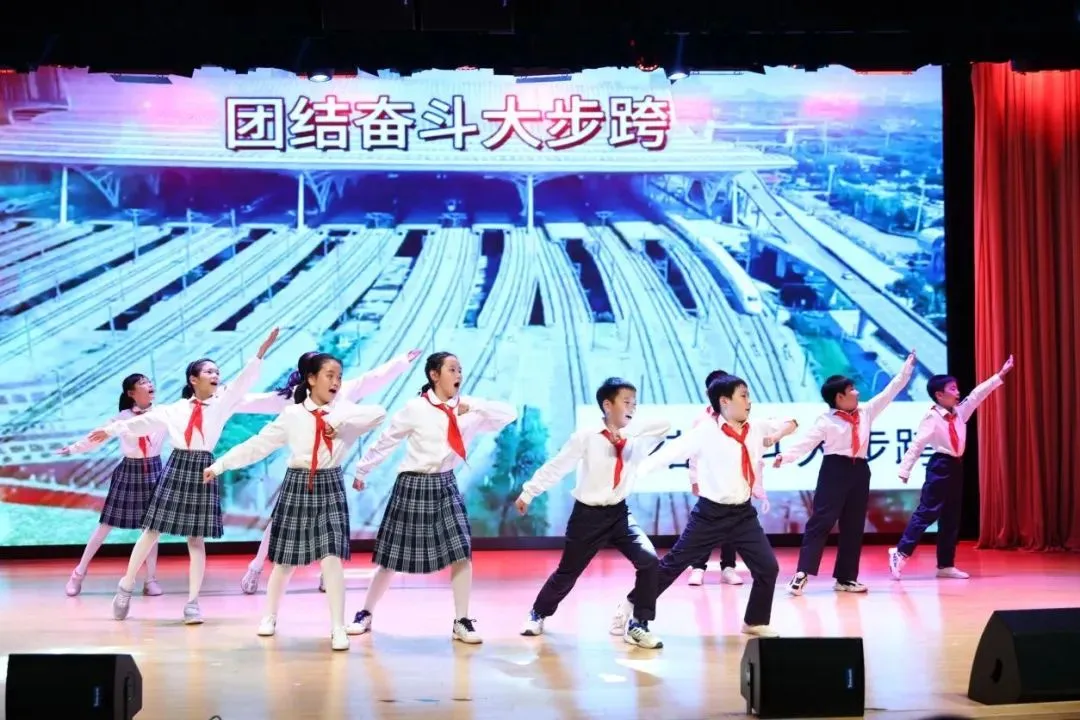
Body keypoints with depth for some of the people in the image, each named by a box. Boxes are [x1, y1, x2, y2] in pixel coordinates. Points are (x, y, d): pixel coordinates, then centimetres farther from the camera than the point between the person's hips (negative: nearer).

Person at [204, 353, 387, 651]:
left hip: (330, 488, 0)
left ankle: (338, 628, -3)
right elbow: (257, 445, -1)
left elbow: (379, 413, -18)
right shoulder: (292, 415, -2)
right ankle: (270, 616, 32)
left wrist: (340, 421, -22)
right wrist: (220, 464, -2)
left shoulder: (344, 411, -1)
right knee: (285, 559, 11)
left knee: (332, 557, -11)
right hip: (297, 487, 0)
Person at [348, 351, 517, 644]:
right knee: (393, 555, 5)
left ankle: (461, 622, 4)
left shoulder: (468, 408, -3)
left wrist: (474, 406, -20)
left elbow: (510, 414, -9)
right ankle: (366, 614, 23)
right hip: (414, 484, -3)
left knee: (462, 552, -7)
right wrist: (362, 470, 2)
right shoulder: (416, 408, -14)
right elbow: (385, 441, -5)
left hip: (445, 484, 3)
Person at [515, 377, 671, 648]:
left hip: (619, 513, 3)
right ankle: (538, 614, 36)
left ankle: (638, 626, 0)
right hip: (588, 515, -3)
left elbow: (665, 425, -16)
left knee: (649, 561, -15)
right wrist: (528, 492, -5)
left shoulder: (636, 439, -2)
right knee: (567, 572, 9)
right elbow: (556, 466, -9)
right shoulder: (587, 436, -13)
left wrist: (629, 432, -25)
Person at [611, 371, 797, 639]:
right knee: (673, 563, 1)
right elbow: (670, 452, -20)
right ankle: (630, 606, 15)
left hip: (744, 513, 5)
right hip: (711, 513, -5)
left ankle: (756, 622, 22)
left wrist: (778, 434, -7)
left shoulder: (757, 429, 1)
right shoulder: (705, 432, -15)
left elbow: (791, 423, 16)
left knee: (768, 567, 2)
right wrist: (634, 471, -28)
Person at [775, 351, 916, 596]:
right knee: (821, 521, -10)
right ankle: (802, 572, -10)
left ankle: (845, 578, 17)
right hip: (835, 470, -6)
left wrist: (907, 366, 19)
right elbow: (806, 441, -15)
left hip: (859, 471, 6)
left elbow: (890, 391, 17)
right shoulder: (826, 420, -7)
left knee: (853, 526, 9)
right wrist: (785, 455, -30)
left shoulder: (866, 412, 11)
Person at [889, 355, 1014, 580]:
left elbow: (978, 394, 11)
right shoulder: (932, 418, -12)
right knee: (927, 512, -12)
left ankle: (946, 565, 14)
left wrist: (1001, 375, 7)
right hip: (940, 466, -8)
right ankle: (901, 553, -9)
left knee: (951, 518, 9)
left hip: (956, 466, 8)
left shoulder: (960, 412, 9)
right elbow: (917, 445, -16)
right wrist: (905, 470, -19)